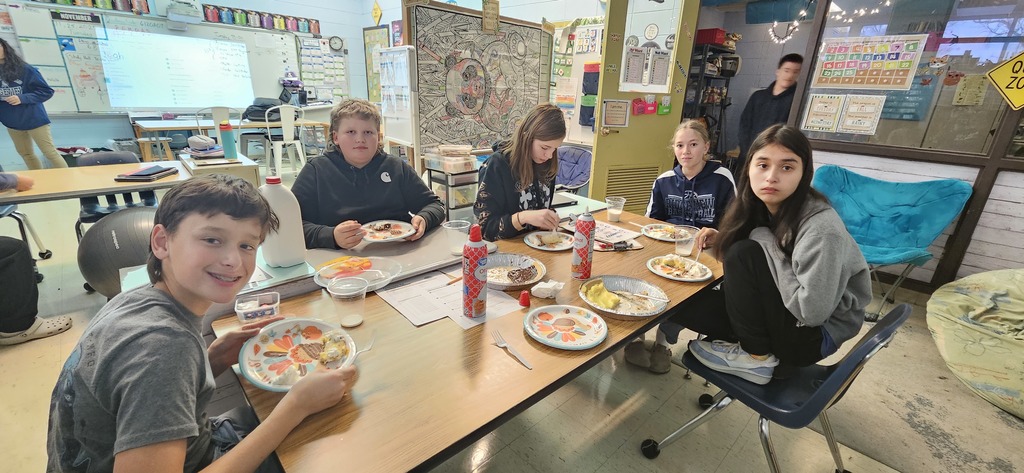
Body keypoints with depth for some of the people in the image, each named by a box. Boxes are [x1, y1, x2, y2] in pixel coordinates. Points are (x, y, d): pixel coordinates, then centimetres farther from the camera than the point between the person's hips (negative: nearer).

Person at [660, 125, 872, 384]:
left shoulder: (822, 229, -26)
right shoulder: (759, 206, -5)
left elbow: (811, 311, -29)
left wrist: (767, 244, -24)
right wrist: (720, 241, -11)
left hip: (814, 334, -5)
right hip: (777, 313, 6)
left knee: (745, 255, -25)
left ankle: (756, 357, -9)